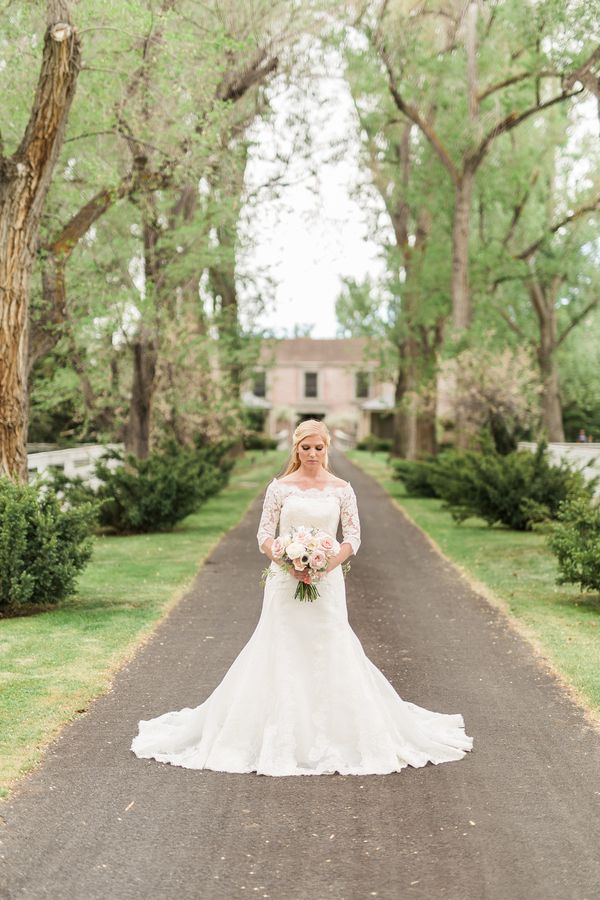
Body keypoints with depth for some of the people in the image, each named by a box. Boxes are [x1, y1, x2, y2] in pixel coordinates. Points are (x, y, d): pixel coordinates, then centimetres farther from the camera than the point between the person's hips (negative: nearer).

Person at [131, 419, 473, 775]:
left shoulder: (341, 489, 3)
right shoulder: (280, 487, 2)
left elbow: (353, 536, 2)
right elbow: (265, 534, 1)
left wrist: (328, 564, -13)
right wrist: (286, 560, -15)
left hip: (327, 582, 0)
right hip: (285, 581, 0)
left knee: (333, 653, 0)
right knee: (281, 655, 1)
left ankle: (338, 735, 13)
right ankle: (281, 738, 11)